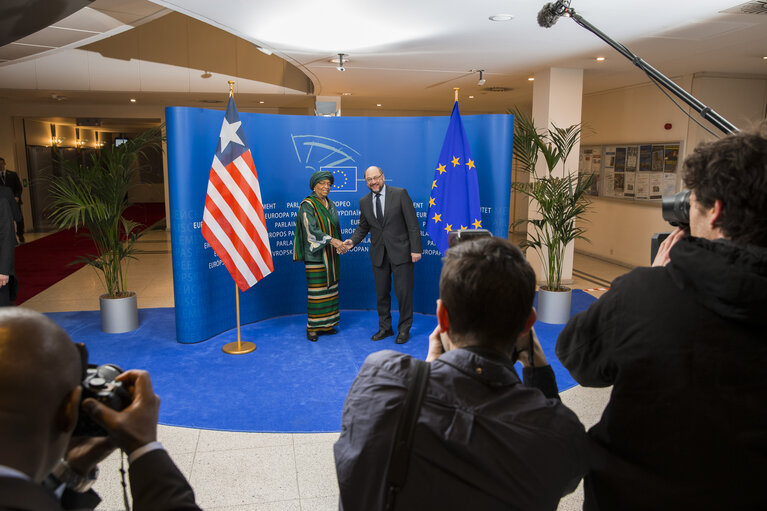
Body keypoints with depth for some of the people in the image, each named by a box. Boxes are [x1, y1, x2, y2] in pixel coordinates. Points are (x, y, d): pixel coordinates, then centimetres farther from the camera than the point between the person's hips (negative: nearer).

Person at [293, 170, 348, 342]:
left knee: (330, 287, 9)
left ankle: (327, 324, 18)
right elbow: (311, 230, -20)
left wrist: (340, 244, -2)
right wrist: (331, 240, -26)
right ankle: (313, 327, 4)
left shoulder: (330, 204, 13)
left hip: (331, 254, 7)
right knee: (316, 290, -5)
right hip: (315, 254, -7)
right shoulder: (307, 205, -10)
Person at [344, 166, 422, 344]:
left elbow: (413, 224, -8)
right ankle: (385, 328, 26)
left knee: (403, 292, 1)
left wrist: (416, 249, -13)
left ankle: (404, 329, 16)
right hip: (378, 254, 4)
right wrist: (353, 241, -4)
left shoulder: (400, 194, -6)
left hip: (400, 252, -4)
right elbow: (363, 227, 16)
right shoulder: (364, 202, 6)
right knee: (381, 293, 11)